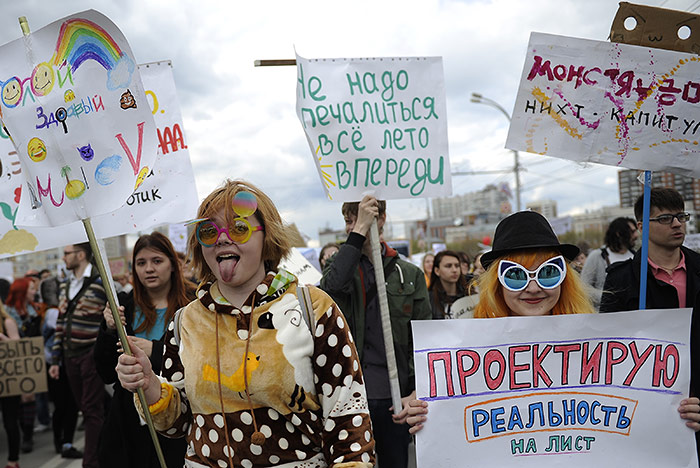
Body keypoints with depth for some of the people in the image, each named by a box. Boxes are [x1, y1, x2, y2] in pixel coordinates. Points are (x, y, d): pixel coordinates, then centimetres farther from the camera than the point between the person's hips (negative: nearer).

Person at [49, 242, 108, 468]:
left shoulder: (100, 283, -9)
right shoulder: (66, 287, 14)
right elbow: (61, 323, 17)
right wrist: (55, 360, 15)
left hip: (92, 354, -7)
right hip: (70, 356, 7)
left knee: (93, 410, -5)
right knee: (84, 408, 12)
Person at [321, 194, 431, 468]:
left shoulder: (409, 274, 6)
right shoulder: (338, 267, 7)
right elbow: (332, 286, -20)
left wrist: (416, 393, -6)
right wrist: (359, 230, -19)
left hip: (393, 399, 0)